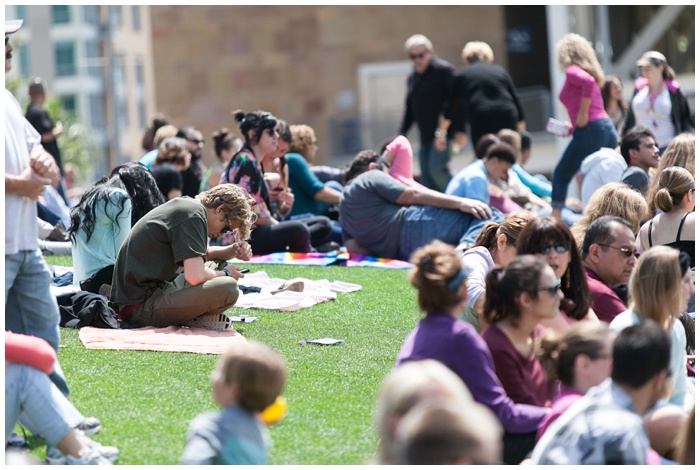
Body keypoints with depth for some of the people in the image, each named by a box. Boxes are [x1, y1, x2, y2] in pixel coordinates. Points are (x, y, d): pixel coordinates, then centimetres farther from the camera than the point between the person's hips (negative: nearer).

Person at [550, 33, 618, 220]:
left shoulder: (573, 72, -4)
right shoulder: (587, 71, 21)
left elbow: (588, 81, -26)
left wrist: (583, 112, -20)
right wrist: (570, 129, 26)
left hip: (590, 131, -8)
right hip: (608, 129, 8)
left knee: (561, 175, 0)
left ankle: (555, 218, -5)